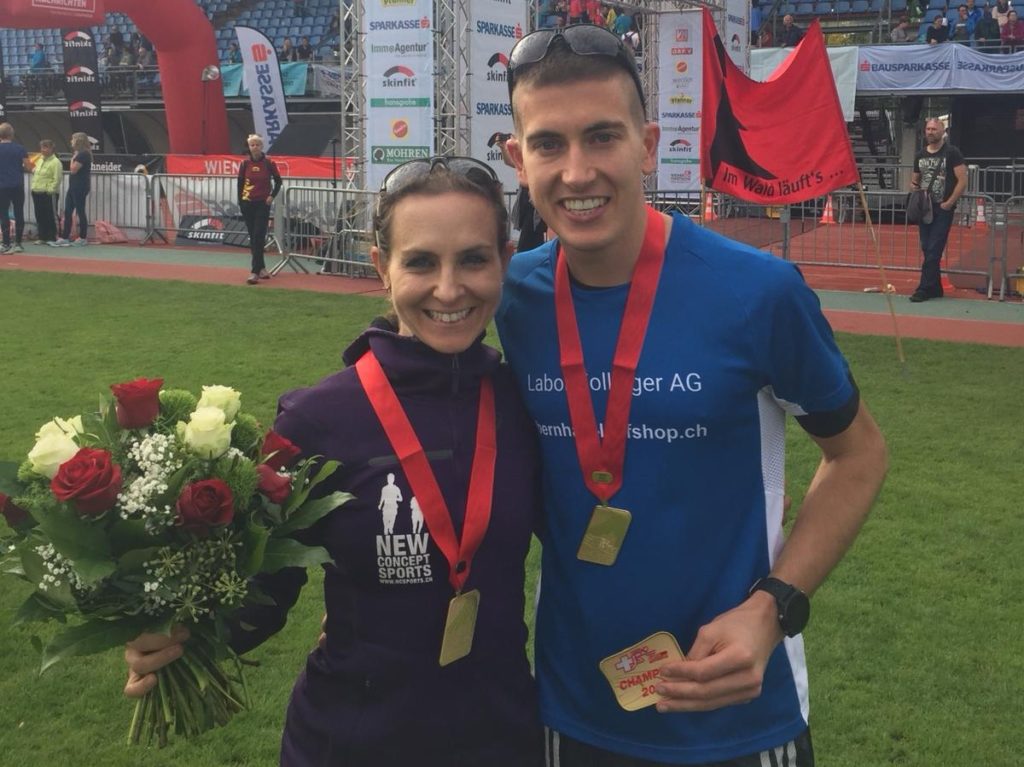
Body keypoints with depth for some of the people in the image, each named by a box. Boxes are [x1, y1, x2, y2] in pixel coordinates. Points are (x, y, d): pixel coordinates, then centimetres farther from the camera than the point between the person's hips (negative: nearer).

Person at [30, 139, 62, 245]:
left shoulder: (55, 162, -10)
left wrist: (50, 189, -19)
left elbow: (57, 179, -16)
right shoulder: (40, 160, 16)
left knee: (51, 217, -1)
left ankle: (52, 238, 5)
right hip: (37, 192, 8)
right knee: (40, 216, 11)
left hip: (49, 193, -8)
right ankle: (42, 237, 18)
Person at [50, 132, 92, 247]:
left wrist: (73, 159, -7)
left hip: (80, 187, -11)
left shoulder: (83, 154, -15)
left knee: (80, 212, -3)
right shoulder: (79, 154, 17)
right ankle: (64, 238, 8)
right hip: (74, 186, 11)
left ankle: (83, 238, 4)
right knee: (67, 212, 8)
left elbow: (73, 169, -17)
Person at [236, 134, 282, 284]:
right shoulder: (245, 163, 0)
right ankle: (262, 268, 19)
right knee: (253, 238, 8)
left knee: (258, 238, -10)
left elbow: (278, 181, 5)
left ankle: (255, 272, -12)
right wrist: (240, 202, 1)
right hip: (248, 204, 3)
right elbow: (240, 183, 6)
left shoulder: (269, 163, -5)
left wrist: (272, 196, -6)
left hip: (263, 204, -3)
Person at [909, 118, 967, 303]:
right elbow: (914, 181, 23)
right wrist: (914, 187, -2)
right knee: (927, 249, 8)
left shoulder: (952, 153, -4)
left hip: (942, 209, -6)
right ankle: (935, 288, 17)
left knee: (933, 250, -9)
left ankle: (924, 288, -8)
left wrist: (949, 203, -14)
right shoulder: (920, 155, 12)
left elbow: (962, 180, -9)